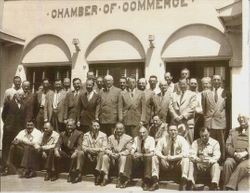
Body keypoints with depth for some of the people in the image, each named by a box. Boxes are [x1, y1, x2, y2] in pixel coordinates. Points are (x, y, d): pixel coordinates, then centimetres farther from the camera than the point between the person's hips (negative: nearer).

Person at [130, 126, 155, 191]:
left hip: (147, 158, -3)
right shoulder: (136, 139, 3)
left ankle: (146, 182, -36)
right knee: (129, 158, -23)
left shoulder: (151, 139, -8)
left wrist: (141, 155, -31)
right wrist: (133, 154, -27)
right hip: (138, 159, 3)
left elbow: (152, 153, -17)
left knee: (149, 159, -36)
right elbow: (132, 150, -2)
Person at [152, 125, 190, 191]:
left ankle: (183, 184, -34)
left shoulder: (181, 139, -10)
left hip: (177, 164, -2)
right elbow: (157, 151, -7)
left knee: (186, 159, -30)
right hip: (165, 164, 3)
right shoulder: (163, 139, -4)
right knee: (155, 158, -19)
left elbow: (185, 153, -22)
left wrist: (173, 157, -30)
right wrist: (164, 157, -28)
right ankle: (155, 182, -23)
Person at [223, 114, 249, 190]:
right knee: (227, 163, -30)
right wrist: (234, 153, -8)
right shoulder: (233, 131, 23)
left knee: (242, 167, -34)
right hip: (234, 157, 2)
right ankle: (226, 188, -29)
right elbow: (228, 145, 11)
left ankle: (230, 187, -37)